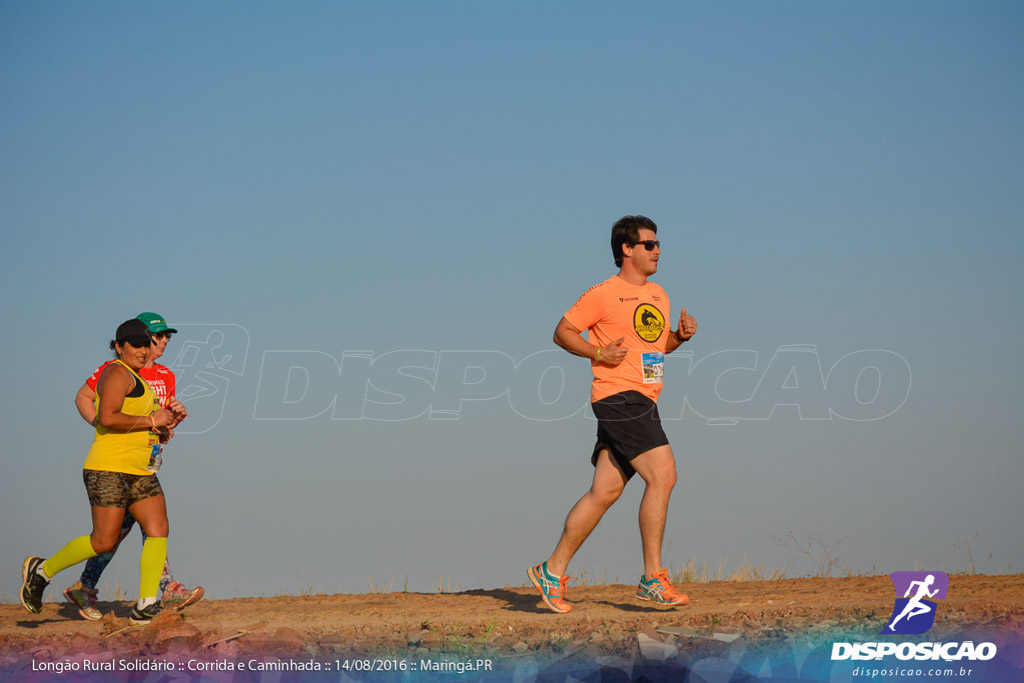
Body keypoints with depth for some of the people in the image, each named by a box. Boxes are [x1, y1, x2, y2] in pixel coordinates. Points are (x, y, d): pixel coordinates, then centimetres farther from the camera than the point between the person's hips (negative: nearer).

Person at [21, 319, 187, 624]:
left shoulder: (136, 379, 22)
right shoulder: (117, 373, -8)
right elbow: (107, 418, -22)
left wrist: (170, 419, 9)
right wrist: (151, 421, -16)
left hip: (140, 472, 9)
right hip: (108, 469, -9)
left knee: (159, 529, -7)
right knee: (104, 541, -9)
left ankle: (146, 605, -8)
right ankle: (42, 570, 11)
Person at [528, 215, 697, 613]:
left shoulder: (658, 295, 18)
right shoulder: (604, 294, -6)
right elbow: (563, 332, -2)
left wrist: (681, 335, 7)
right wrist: (600, 353, -15)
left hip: (644, 402, 8)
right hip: (618, 397, -8)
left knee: (605, 492, 8)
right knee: (662, 476, -17)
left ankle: (553, 572, 15)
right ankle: (652, 579, -13)